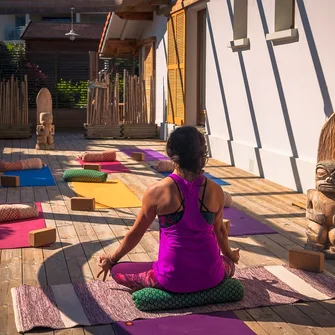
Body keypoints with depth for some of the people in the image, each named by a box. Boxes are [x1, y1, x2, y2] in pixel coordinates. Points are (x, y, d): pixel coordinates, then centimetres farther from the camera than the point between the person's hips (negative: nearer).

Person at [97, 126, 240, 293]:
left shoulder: (157, 192, -12)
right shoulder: (215, 191, -4)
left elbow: (135, 233, 1)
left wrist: (111, 260, 20)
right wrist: (230, 255, 36)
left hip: (173, 279, -3)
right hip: (210, 276, 3)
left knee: (116, 271, 17)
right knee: (230, 263, 38)